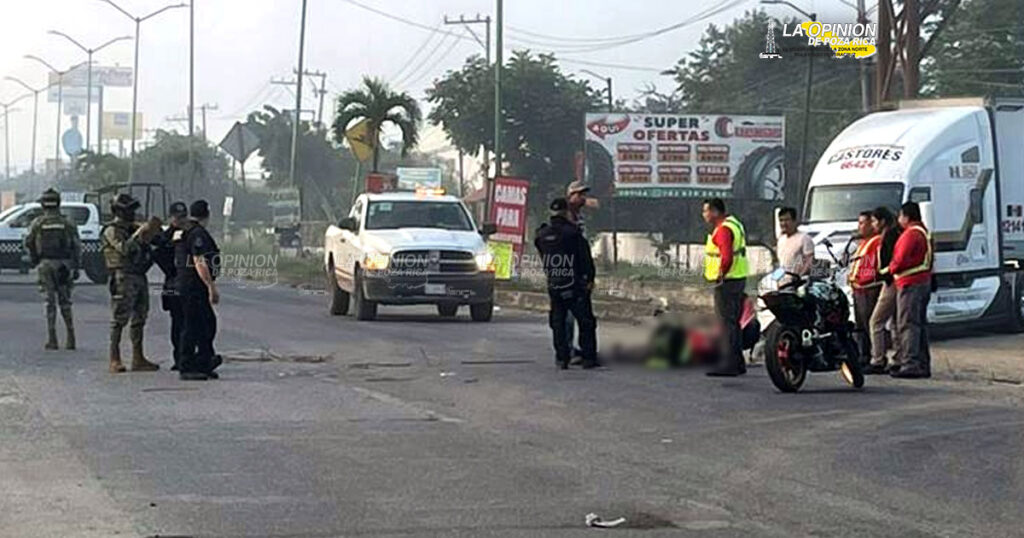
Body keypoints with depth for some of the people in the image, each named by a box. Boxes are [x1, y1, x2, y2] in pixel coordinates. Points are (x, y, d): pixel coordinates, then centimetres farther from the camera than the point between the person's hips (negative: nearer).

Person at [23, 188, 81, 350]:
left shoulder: (37, 223, 0)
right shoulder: (67, 223, 1)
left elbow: (28, 244, 5)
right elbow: (76, 247, -1)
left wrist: (34, 260, 21)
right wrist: (76, 268, 4)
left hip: (45, 265, -1)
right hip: (64, 264, 1)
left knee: (50, 302, 2)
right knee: (65, 303, 11)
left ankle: (52, 339, -1)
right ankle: (70, 338, 8)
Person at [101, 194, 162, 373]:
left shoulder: (133, 229, 18)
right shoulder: (112, 231, -6)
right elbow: (124, 248, -22)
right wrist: (139, 234, -22)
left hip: (139, 277, 8)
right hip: (123, 278, -8)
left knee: (139, 319, 9)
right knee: (120, 320, -7)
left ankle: (138, 359, 13)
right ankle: (114, 360, -6)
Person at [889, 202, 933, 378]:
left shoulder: (911, 234, -15)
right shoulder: (924, 232, 18)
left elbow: (901, 259, -21)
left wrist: (891, 268, -1)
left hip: (910, 284, -10)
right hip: (924, 281, 10)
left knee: (907, 324, -10)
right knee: (920, 324, 14)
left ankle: (910, 364, -15)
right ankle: (923, 365, 17)